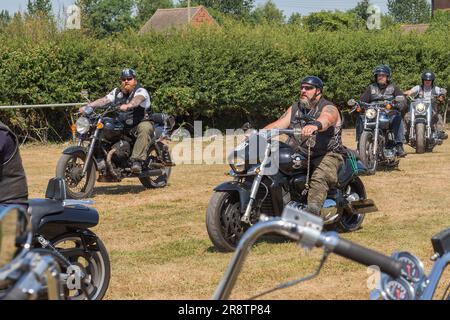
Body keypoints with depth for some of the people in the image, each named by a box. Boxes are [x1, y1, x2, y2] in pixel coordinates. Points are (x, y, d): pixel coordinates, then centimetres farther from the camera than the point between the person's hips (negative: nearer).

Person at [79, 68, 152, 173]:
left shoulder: (141, 91, -7)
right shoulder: (117, 92, 13)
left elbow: (137, 99, -30)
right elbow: (103, 100, 1)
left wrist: (128, 106, -53)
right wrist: (87, 106, -15)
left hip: (140, 123, -6)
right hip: (121, 125, 6)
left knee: (145, 128, -39)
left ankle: (137, 161, -46)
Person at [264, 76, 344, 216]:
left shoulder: (328, 108, -5)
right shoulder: (295, 109, 17)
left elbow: (325, 120, -29)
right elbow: (278, 124, 9)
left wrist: (314, 125, -54)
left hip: (327, 155, -7)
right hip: (299, 155, 7)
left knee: (319, 178, -35)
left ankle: (312, 211, -53)